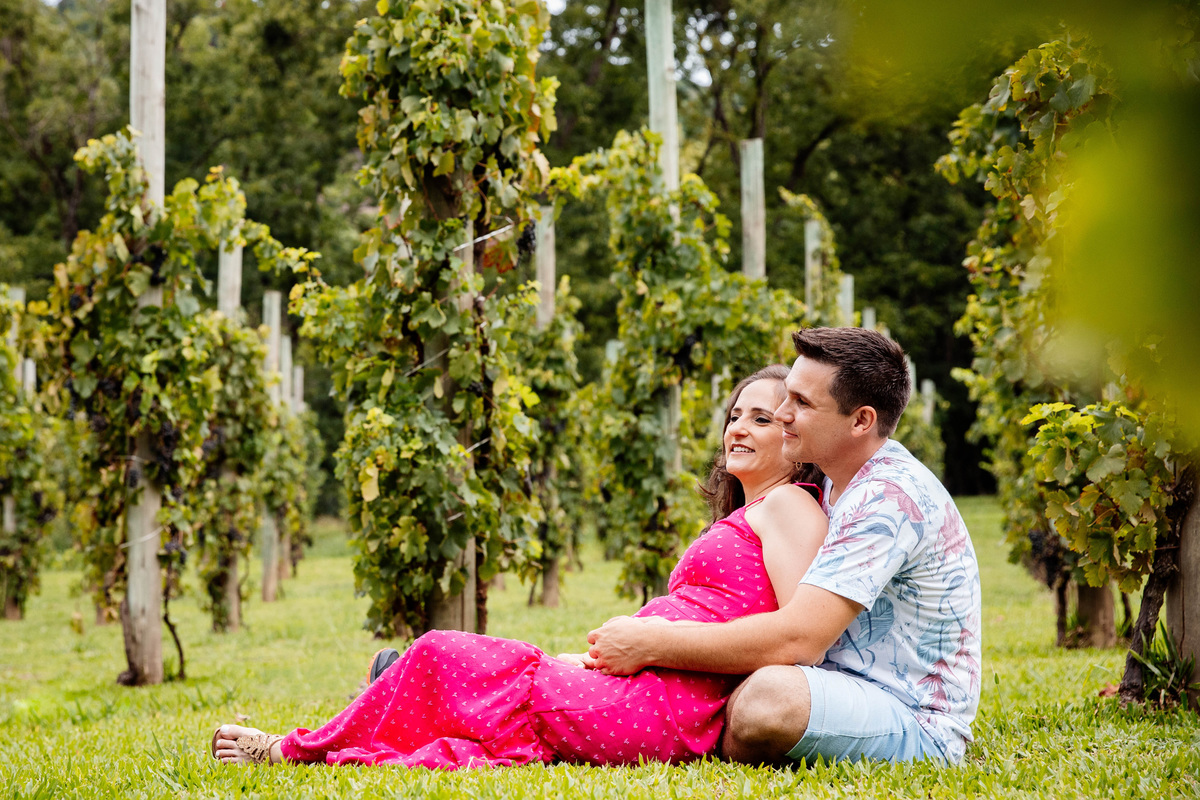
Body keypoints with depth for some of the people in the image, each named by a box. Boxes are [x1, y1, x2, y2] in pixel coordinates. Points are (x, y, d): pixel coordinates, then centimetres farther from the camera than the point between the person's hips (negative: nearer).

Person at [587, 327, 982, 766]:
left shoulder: (890, 499, -22)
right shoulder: (842, 483, 12)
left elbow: (796, 639, -30)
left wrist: (649, 645, -24)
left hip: (917, 725, -10)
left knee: (769, 694, -34)